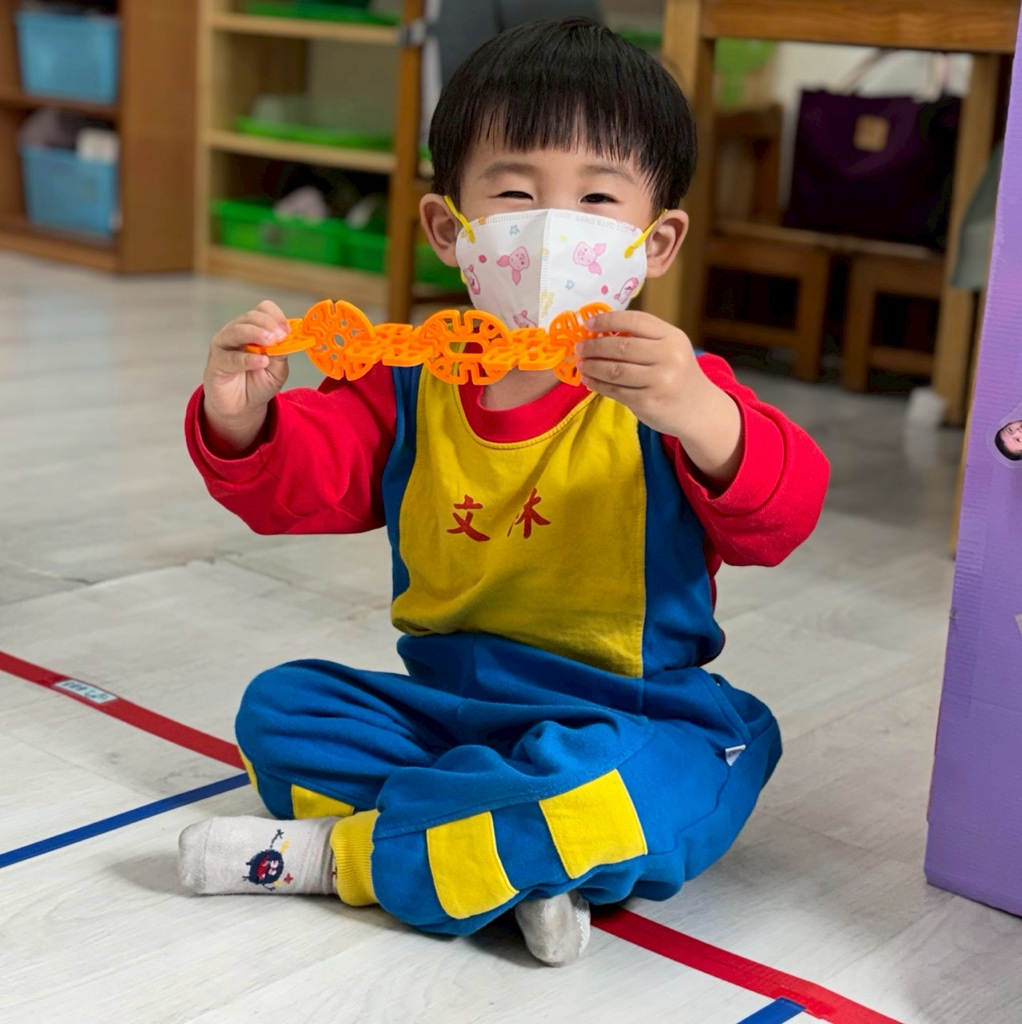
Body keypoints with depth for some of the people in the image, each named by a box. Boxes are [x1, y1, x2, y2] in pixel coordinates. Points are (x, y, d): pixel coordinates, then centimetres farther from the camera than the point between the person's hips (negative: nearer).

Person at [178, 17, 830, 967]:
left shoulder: (674, 390, -12)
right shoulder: (410, 384, 1)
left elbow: (782, 513, -27)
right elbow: (298, 481, 1)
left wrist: (698, 417, -48)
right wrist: (240, 419, -22)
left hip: (630, 724, -4)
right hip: (446, 705, 5)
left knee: (633, 790, -36)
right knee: (280, 704, -7)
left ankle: (338, 852, -16)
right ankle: (517, 864, -20)